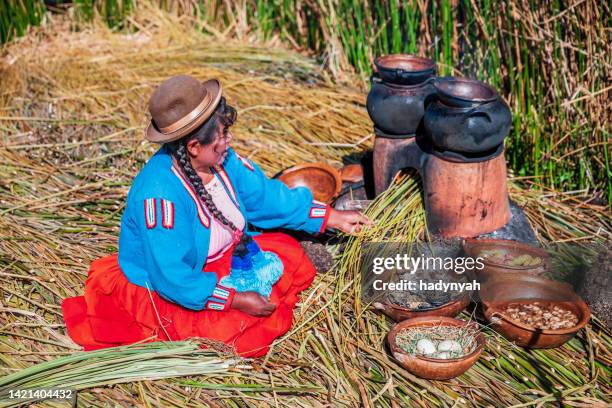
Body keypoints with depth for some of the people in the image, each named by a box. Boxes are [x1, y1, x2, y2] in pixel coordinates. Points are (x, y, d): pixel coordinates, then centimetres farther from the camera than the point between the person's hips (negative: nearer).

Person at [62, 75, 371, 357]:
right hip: (164, 289, -8)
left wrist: (333, 218, 0)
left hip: (223, 258, 8)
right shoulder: (160, 193, -34)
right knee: (239, 330, -26)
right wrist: (237, 300, -30)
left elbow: (268, 196, 2)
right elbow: (171, 277, -33)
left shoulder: (223, 160, -9)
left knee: (290, 253, 3)